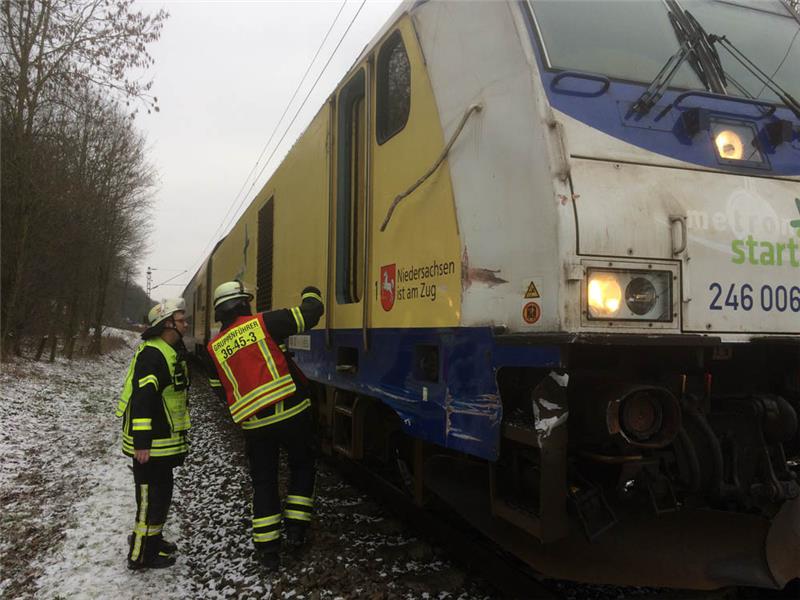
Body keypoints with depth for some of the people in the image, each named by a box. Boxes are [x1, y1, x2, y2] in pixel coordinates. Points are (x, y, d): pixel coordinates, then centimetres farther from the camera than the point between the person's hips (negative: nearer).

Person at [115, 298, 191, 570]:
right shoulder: (151, 354, -20)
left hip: (164, 440, 10)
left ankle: (151, 538, 37)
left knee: (160, 491, 21)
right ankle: (141, 554, 10)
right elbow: (141, 398, -26)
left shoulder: (172, 352, 13)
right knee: (152, 495, -2)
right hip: (149, 444, -10)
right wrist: (142, 442, -27)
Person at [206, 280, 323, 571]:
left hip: (254, 424, 3)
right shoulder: (262, 323, -4)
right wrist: (311, 294, 18)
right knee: (302, 467, 20)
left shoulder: (214, 348, 8)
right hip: (291, 413, -2)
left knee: (263, 483, 15)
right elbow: (309, 314, -4)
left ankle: (267, 548, 16)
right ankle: (295, 529, 17)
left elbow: (222, 391, 17)